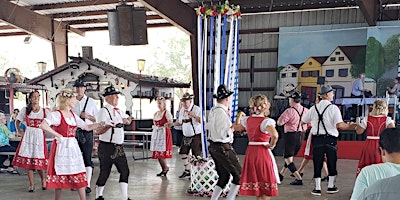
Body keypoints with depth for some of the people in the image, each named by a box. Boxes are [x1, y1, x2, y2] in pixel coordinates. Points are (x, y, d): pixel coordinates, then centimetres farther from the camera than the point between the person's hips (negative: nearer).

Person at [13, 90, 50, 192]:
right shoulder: (25, 110, 7)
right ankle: (31, 184, 10)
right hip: (28, 136, 2)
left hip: (40, 136, -1)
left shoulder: (45, 111, 3)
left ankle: (43, 180, 23)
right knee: (28, 160, 1)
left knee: (39, 160, -3)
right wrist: (19, 131, 7)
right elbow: (18, 121, 18)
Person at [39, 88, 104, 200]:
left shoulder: (73, 115, 13)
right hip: (61, 148, -6)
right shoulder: (57, 114, -10)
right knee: (60, 175, 2)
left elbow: (87, 127, 17)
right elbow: (43, 126, -24)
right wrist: (58, 135, -19)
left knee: (79, 175, 2)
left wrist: (101, 124, 4)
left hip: (73, 147, 7)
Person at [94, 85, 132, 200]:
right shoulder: (103, 111, -13)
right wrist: (110, 125, -34)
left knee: (125, 171, 7)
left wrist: (126, 120, 9)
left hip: (119, 147, 8)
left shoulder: (118, 111, 13)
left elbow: (129, 119, 31)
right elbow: (97, 131, -21)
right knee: (105, 173, 1)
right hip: (107, 147, -8)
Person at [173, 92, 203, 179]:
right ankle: (187, 170, 26)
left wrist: (193, 115, -32)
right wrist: (171, 124, 1)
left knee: (196, 155, -2)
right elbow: (180, 122, 19)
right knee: (182, 153, 10)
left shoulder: (197, 109, -12)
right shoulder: (182, 110, 9)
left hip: (196, 136, -7)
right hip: (186, 136, 7)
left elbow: (202, 121, -22)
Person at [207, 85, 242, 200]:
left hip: (213, 146, 10)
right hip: (223, 148, -10)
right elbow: (223, 133, -22)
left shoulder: (212, 111, 9)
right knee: (239, 175, -2)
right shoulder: (222, 112, -19)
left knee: (223, 176, 17)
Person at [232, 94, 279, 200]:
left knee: (256, 182, 18)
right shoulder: (266, 121, -15)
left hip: (250, 152, 6)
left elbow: (237, 128, 26)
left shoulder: (247, 120, 5)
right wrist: (271, 145, -16)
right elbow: (275, 135, -33)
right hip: (263, 152, -6)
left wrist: (239, 117, 41)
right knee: (267, 186, 6)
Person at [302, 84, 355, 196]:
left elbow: (303, 121, 13)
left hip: (317, 139, 2)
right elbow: (339, 125, -17)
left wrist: (313, 123, 32)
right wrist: (352, 126, -5)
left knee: (317, 163, 6)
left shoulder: (314, 108, 4)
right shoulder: (333, 108, -8)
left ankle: (317, 188, 8)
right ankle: (331, 187, 24)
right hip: (330, 139, -2)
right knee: (331, 162, 13)